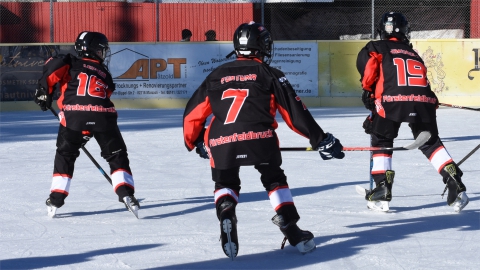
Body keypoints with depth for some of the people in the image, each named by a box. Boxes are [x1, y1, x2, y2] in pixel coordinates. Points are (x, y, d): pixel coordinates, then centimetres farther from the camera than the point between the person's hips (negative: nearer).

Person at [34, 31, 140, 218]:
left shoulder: (72, 64, 20)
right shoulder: (105, 75, 28)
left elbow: (53, 66, -2)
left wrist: (44, 91, 8)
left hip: (74, 115, -1)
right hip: (102, 117, 1)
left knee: (65, 155, 18)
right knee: (117, 156, 15)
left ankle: (56, 199, 12)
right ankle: (125, 193, -3)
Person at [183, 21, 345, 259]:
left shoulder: (217, 76, 22)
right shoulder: (269, 74, 13)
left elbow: (193, 113, 24)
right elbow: (294, 111, 7)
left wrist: (195, 142, 41)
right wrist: (320, 140, 11)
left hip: (220, 141, 2)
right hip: (258, 138, -2)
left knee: (225, 183, 24)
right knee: (274, 180, 20)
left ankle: (225, 213, -5)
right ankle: (291, 228, 8)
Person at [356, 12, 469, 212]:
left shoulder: (376, 48, 21)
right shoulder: (413, 54, 35)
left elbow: (366, 61, -1)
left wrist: (368, 91, 11)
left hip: (392, 99, -3)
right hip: (424, 100, 3)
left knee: (381, 141, 18)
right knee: (430, 142, 21)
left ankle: (382, 190, 8)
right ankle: (455, 182, 5)